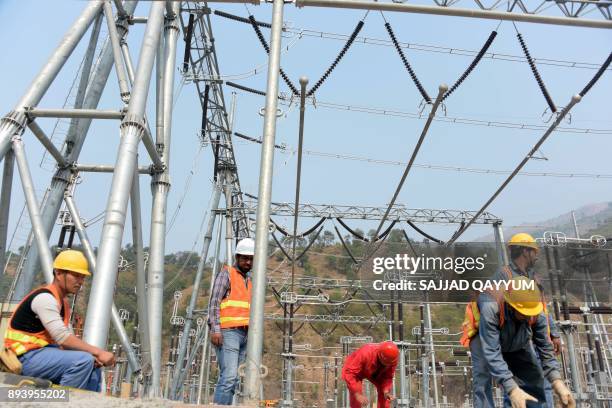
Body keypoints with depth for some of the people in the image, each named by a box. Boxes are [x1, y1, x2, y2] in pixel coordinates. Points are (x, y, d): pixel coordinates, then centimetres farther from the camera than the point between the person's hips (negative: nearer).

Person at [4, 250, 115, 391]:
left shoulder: (64, 302, 12)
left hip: (42, 352, 10)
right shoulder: (44, 298, -19)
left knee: (93, 367, 11)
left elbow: (69, 340, 9)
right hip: (26, 357, -10)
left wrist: (93, 355, -9)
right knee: (83, 361, -27)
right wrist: (98, 352, -26)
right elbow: (63, 338, -27)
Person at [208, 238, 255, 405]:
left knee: (232, 379, 4)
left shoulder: (249, 280, 21)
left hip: (243, 334, 7)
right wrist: (215, 330, -19)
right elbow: (214, 303, -9)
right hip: (227, 332, -7)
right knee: (229, 376, -15)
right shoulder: (226, 274, -1)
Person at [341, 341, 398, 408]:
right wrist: (357, 395, -45)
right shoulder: (365, 354, -43)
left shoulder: (393, 359, -28)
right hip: (355, 371, -5)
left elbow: (388, 377, -14)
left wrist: (386, 392, -31)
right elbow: (349, 373, -40)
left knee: (383, 390, -12)